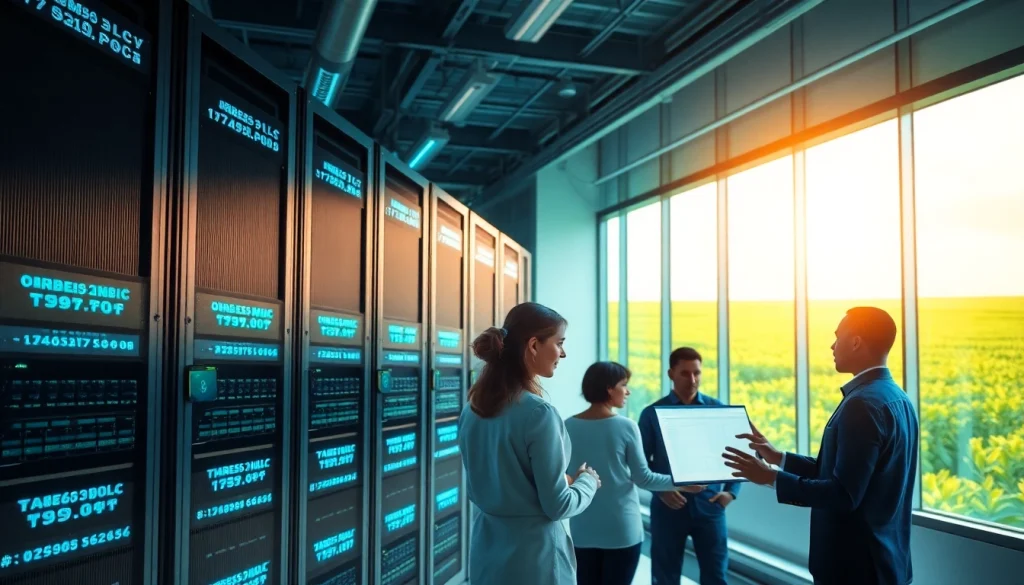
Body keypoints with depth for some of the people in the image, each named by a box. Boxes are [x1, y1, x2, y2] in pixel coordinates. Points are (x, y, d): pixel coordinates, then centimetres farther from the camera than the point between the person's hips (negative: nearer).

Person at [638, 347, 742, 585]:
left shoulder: (718, 410, 5)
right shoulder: (652, 414, 0)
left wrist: (731, 491, -5)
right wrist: (660, 489, -15)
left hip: (709, 506, 1)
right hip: (668, 507, -1)